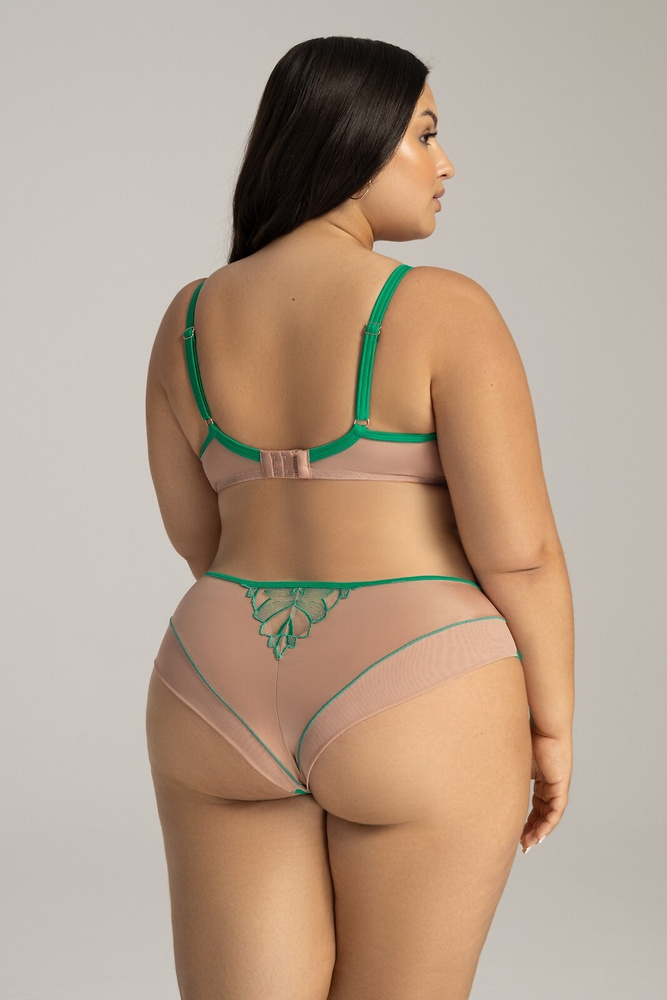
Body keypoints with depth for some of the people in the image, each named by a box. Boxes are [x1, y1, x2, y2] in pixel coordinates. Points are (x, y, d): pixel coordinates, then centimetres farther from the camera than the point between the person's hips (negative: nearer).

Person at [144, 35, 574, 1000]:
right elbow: (520, 547, -13)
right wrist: (552, 724, 1)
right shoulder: (444, 311, -11)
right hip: (416, 722, -4)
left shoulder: (193, 317, 4)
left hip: (226, 706, 4)